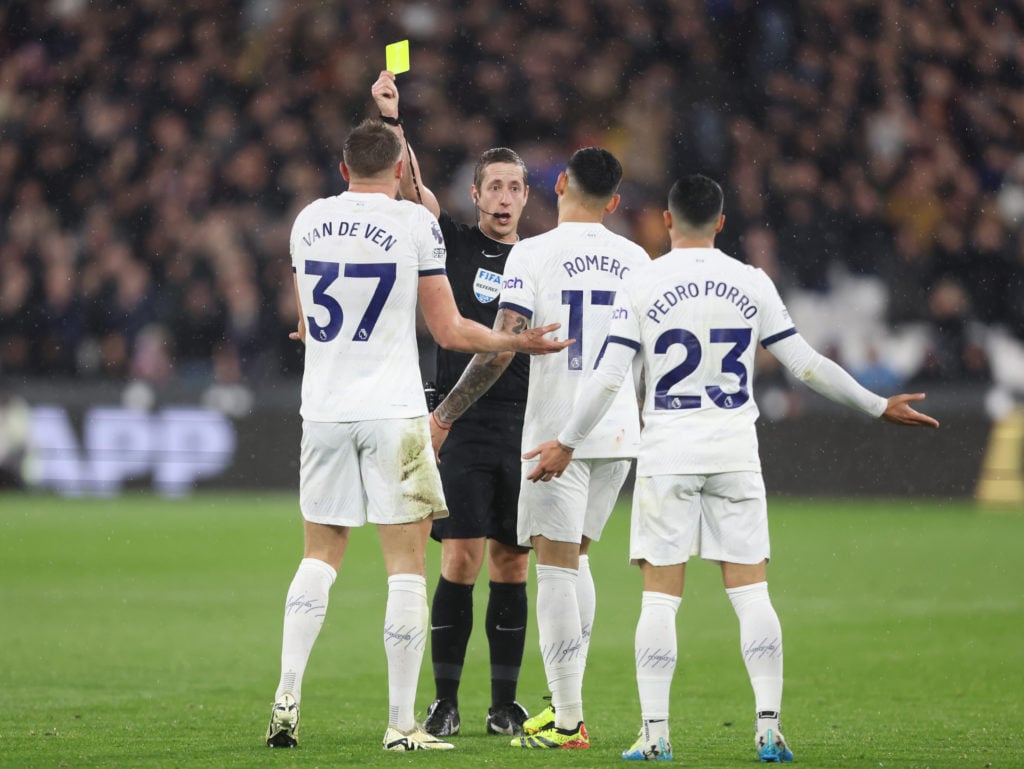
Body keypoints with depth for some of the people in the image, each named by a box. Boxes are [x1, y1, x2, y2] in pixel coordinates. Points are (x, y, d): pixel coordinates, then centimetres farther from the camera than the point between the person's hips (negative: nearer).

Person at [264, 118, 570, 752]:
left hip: (325, 412, 4)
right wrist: (520, 342, 11)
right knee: (407, 567, 1)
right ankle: (402, 723, -2)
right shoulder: (415, 223, -6)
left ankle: (287, 700, 4)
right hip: (393, 414, -4)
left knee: (320, 556, 15)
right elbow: (449, 332, -4)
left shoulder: (309, 221, 7)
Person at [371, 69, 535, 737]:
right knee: (461, 560, -8)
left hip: (525, 426, 3)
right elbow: (411, 184, -9)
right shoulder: (454, 243, 5)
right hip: (462, 423, -3)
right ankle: (445, 701, -2)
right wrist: (392, 121, -23)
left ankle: (505, 703, 10)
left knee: (511, 566, 4)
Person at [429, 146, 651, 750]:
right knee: (573, 557, 18)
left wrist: (444, 415, -4)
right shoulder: (635, 260, 7)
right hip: (620, 432, 5)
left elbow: (500, 349, -12)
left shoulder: (533, 254, -8)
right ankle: (567, 700, 19)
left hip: (558, 430, -5)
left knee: (555, 564, -2)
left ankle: (568, 722, -5)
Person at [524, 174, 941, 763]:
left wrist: (567, 444, 5)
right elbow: (806, 365, 3)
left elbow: (609, 378, -5)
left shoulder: (643, 284, -3)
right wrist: (879, 408, 13)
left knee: (661, 597, 1)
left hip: (667, 454, -1)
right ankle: (769, 727, -3)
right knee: (751, 592, 4)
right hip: (736, 450, 1)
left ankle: (655, 733, -3)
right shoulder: (752, 284, 2)